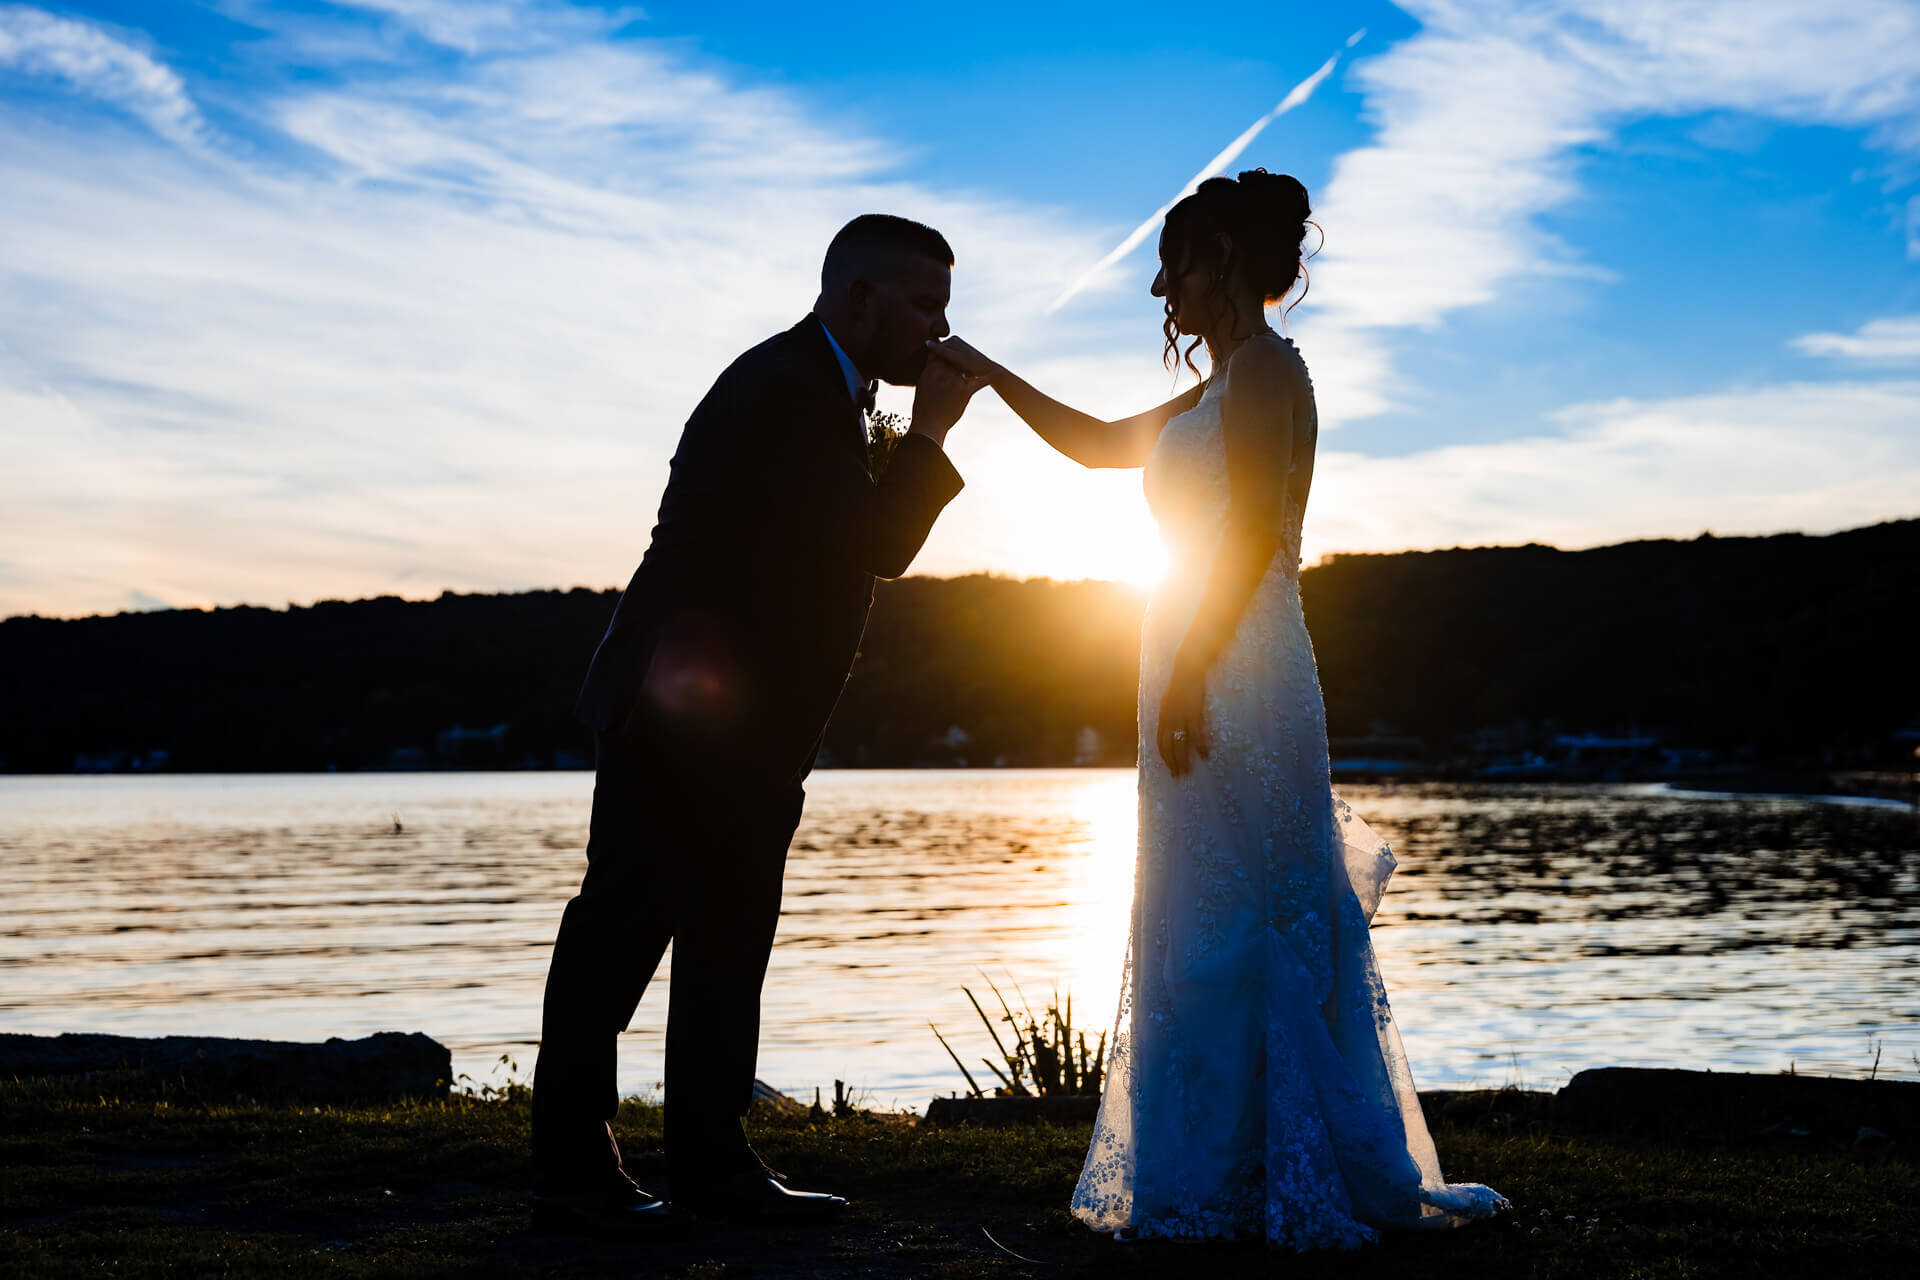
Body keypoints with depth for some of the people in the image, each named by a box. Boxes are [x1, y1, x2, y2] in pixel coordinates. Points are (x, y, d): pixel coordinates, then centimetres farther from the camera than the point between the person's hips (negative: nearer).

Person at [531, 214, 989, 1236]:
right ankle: (572, 1177, 0)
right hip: (681, 718, -11)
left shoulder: (818, 389, 17)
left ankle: (711, 1163, 18)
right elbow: (879, 547, -19)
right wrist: (931, 430, -11)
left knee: (728, 948, 11)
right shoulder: (783, 391, -16)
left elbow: (864, 544, 21)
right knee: (622, 932, -5)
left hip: (745, 731, 11)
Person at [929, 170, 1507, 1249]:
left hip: (1233, 674, -10)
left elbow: (1252, 531, -18)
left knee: (1231, 928, -7)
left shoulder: (1264, 368, -8)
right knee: (1251, 932, 10)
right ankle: (1263, 1178, 16)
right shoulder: (1227, 384, 21)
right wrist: (983, 371, 30)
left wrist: (1187, 673, -21)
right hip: (1218, 680, 10)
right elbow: (1098, 442, 31)